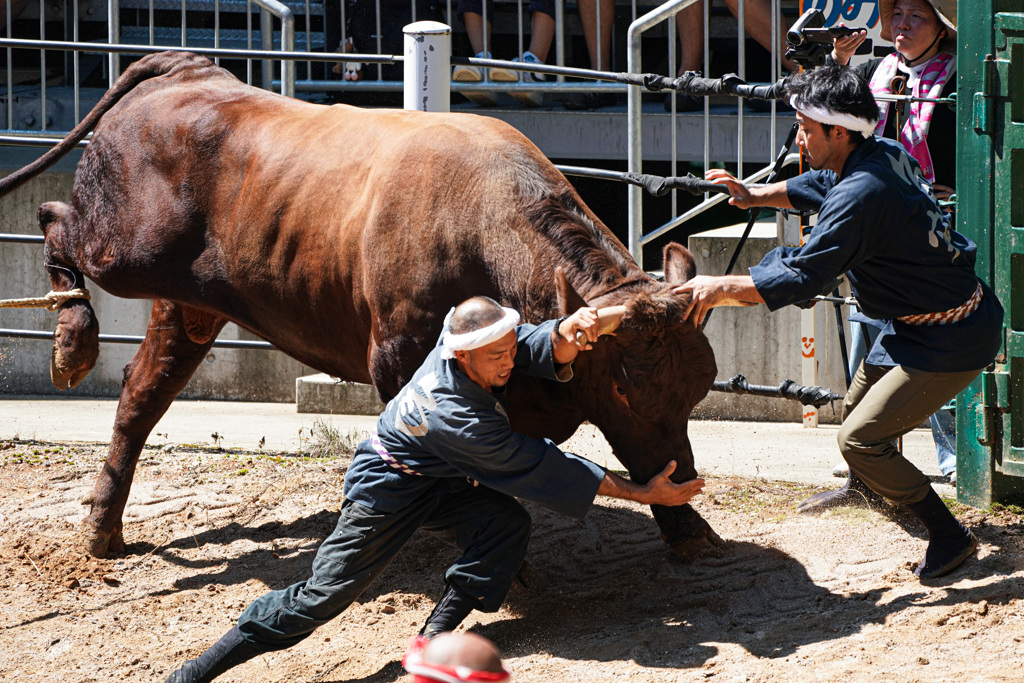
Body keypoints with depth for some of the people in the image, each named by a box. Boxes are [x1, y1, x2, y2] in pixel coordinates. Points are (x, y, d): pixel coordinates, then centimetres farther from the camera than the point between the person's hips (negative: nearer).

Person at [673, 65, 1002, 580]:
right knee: (858, 410, 25)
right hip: (914, 323, 10)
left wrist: (719, 287, -20)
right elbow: (816, 187, 26)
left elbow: (800, 278, -28)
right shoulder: (883, 155, 2)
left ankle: (949, 536, -1)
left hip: (949, 342, -10)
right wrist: (755, 196, 20)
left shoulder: (862, 195, -27)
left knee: (859, 440, -11)